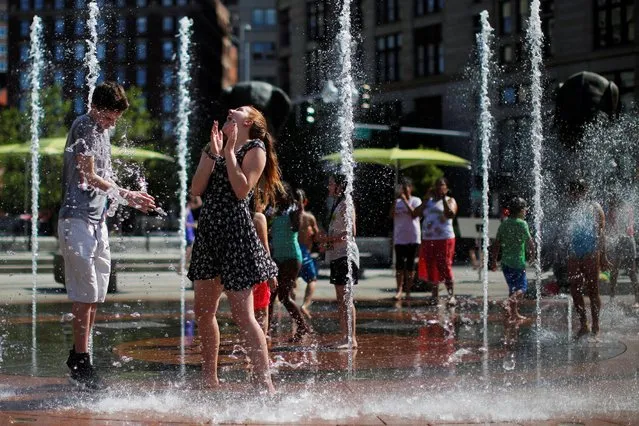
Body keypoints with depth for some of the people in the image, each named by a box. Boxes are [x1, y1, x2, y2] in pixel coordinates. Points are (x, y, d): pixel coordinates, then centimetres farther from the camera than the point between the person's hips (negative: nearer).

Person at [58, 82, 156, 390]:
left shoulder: (102, 130, 17)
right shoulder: (83, 127, -10)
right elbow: (89, 177, -13)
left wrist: (130, 200, 10)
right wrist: (125, 195, -10)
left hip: (97, 220, 9)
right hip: (77, 218, -9)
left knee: (96, 295, 10)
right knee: (85, 293, -8)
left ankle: (79, 356, 18)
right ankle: (80, 360, -2)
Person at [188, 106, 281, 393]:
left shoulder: (255, 149, 0)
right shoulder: (212, 148, 17)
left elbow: (242, 190, -15)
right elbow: (196, 190, 4)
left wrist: (229, 151, -9)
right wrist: (213, 153, -3)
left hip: (236, 233, -7)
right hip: (208, 232, 7)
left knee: (242, 315, -10)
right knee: (203, 312, 13)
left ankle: (265, 384, -7)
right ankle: (209, 381, 25)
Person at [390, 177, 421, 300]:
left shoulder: (416, 201, 0)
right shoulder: (397, 202, 10)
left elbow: (414, 214, -16)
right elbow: (391, 215, -3)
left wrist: (405, 200, -18)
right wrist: (395, 200, -12)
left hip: (412, 238, -3)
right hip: (399, 238, 3)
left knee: (410, 265, 2)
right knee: (399, 264, -4)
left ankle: (408, 290, 7)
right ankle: (399, 289, -5)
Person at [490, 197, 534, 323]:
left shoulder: (503, 224, 7)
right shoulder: (522, 223, -10)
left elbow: (497, 243, 7)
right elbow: (529, 242, -6)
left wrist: (494, 260, 13)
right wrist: (532, 251, 13)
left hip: (505, 261, 6)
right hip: (518, 261, -6)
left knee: (513, 288, 16)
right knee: (522, 287, 1)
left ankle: (514, 314, 20)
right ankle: (510, 302, -26)